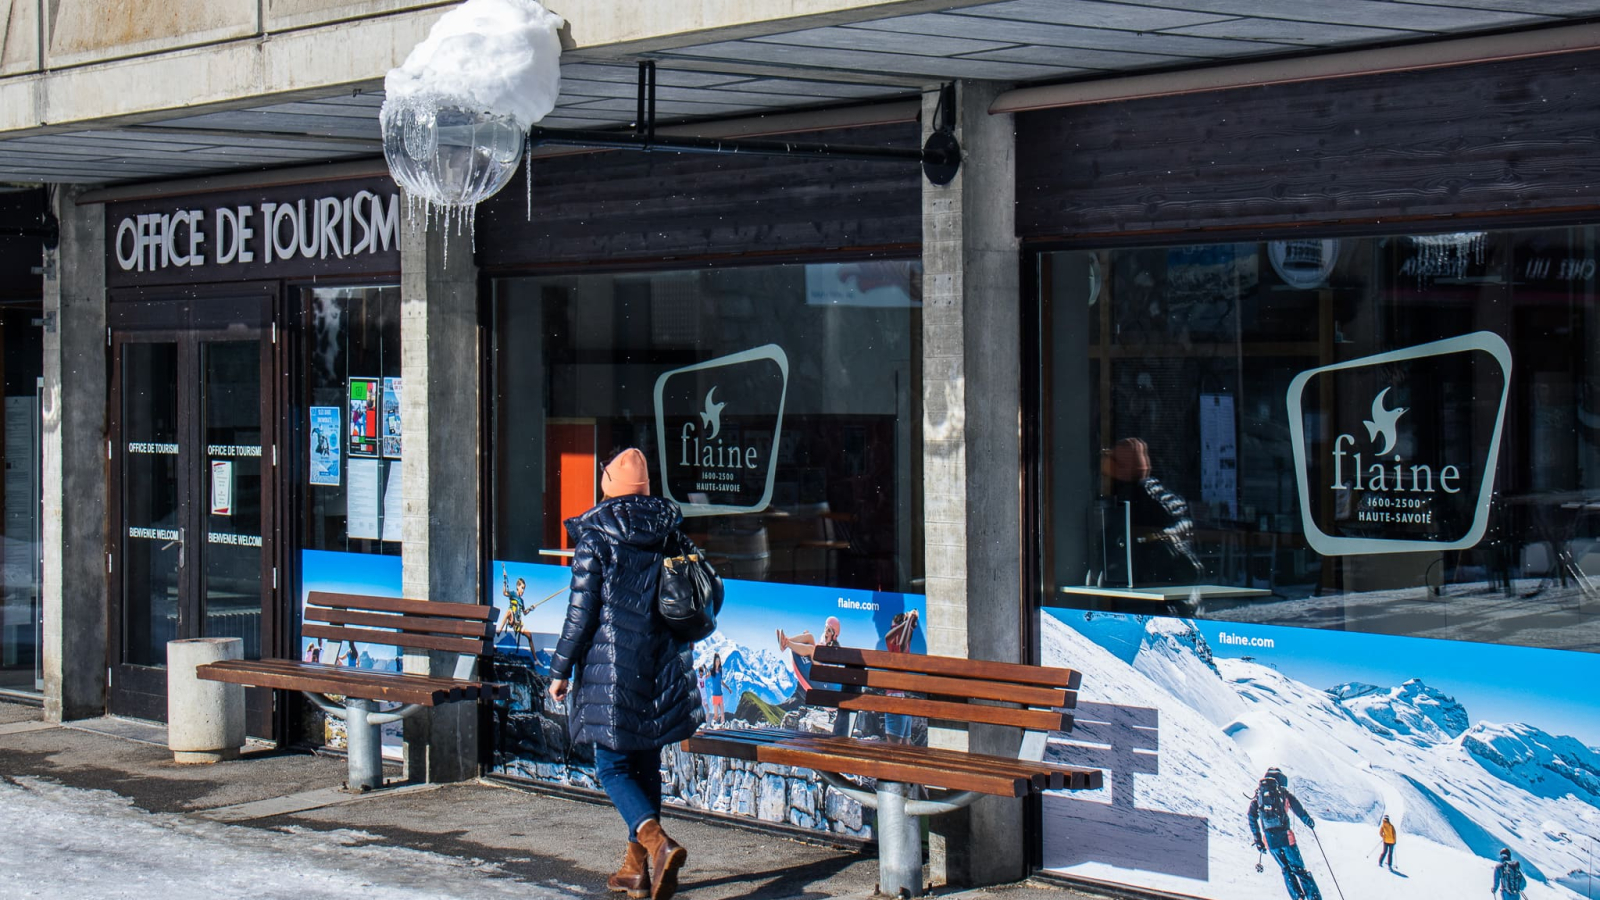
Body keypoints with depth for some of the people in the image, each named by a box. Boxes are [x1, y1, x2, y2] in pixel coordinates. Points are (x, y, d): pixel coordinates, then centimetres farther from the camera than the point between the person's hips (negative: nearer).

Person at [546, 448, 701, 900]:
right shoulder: (670, 528, 6)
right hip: (663, 669, 5)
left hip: (612, 666, -5)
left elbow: (581, 611, -10)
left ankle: (656, 842, -22)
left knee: (613, 767, 0)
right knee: (646, 764, 14)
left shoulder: (595, 536, -9)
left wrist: (561, 669, -2)